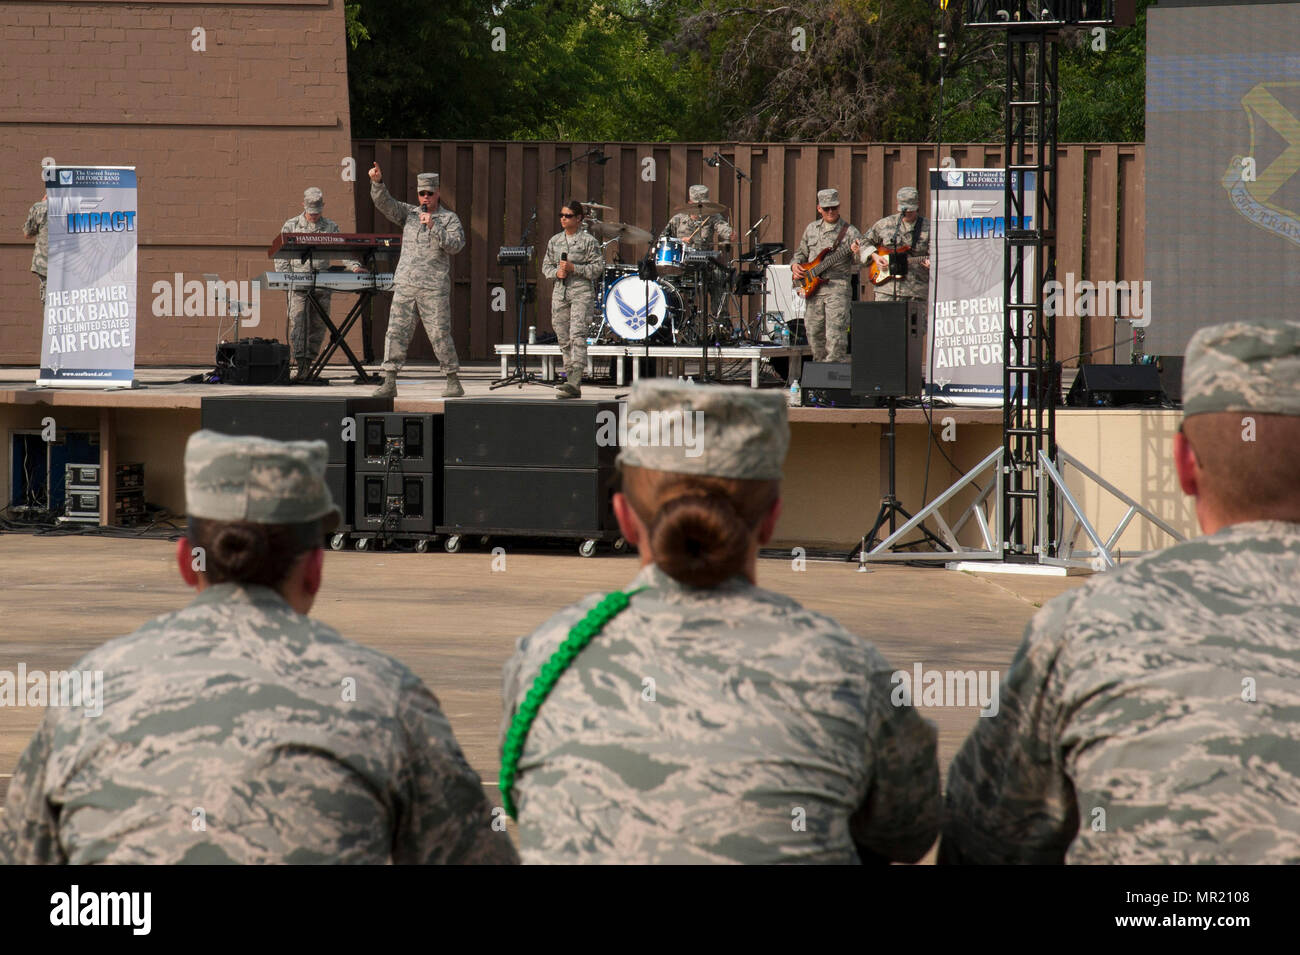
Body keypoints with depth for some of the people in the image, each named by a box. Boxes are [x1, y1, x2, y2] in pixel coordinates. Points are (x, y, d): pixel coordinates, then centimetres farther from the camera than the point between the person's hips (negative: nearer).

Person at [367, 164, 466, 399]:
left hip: (434, 287, -3)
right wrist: (377, 182, -13)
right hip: (405, 283, 3)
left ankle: (453, 382, 5)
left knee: (440, 334, -4)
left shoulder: (449, 218, 5)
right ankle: (389, 382, 0)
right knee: (396, 331, -2)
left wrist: (433, 227, -17)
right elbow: (384, 203, 4)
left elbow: (455, 245, -9)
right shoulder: (408, 212, 16)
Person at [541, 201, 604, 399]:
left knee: (577, 336, -17)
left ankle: (575, 382, -27)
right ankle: (570, 376, 13)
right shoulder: (555, 241, 13)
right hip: (560, 293, 6)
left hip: (582, 293, -6)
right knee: (564, 338, 6)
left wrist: (574, 268, -14)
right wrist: (556, 272, -3)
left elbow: (598, 267, -5)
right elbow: (546, 265, 18)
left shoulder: (588, 241, -2)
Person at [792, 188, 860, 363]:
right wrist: (795, 265, 9)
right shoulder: (811, 229, 16)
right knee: (814, 331, 9)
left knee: (835, 333, -15)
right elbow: (801, 253, 28)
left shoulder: (849, 232, 0)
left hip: (838, 286, -5)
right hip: (813, 288, 5)